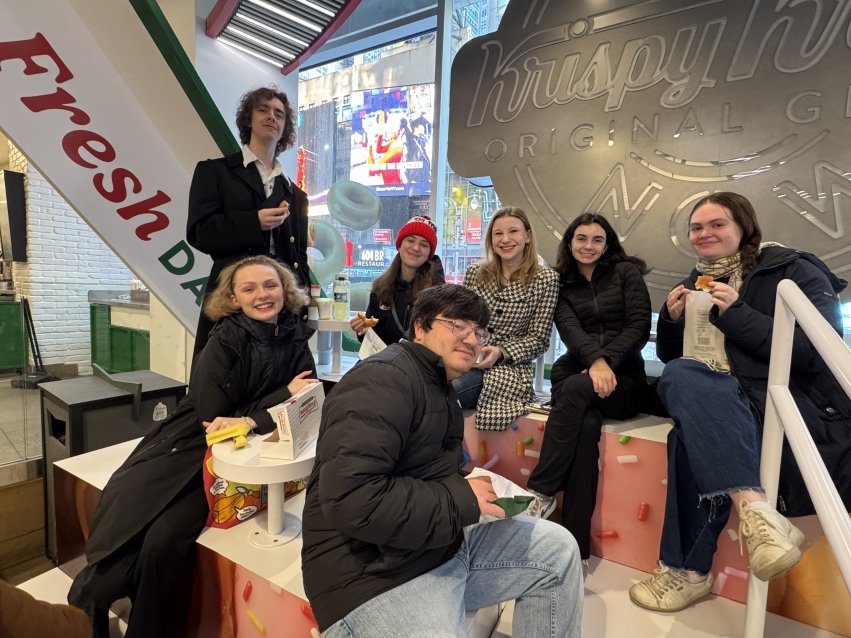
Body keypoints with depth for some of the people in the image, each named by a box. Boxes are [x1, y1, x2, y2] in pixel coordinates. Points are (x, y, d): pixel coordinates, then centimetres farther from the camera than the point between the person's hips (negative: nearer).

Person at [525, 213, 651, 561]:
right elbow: (570, 329, -5)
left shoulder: (626, 273, 9)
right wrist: (595, 360, -26)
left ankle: (541, 493, -28)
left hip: (623, 377, -1)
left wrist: (606, 359, -20)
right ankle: (574, 547, -29)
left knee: (575, 387, -36)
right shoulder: (562, 284, 12)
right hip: (576, 370, 1)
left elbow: (639, 327, -3)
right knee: (587, 425, -32)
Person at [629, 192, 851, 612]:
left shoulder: (794, 271, 2)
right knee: (680, 375, -30)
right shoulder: (696, 285, 18)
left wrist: (737, 315, -15)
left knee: (688, 406, -34)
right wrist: (671, 320, 1)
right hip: (719, 404, 5)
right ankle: (752, 506, -36)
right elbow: (671, 357, 21)